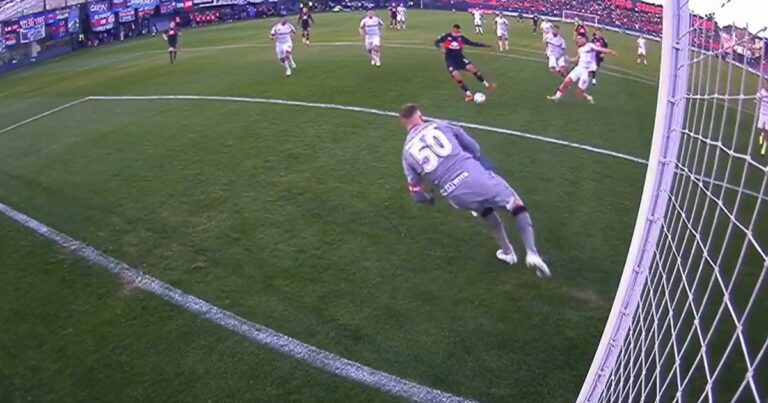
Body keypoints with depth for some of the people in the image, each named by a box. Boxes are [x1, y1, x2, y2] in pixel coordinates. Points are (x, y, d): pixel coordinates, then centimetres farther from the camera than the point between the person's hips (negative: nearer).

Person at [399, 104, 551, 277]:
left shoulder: (407, 152, 17)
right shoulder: (439, 126, 14)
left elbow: (417, 194, 18)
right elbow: (474, 148, 17)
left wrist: (430, 200, 41)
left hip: (455, 196, 3)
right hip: (474, 175, -2)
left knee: (486, 211, 35)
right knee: (516, 205, 18)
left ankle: (507, 252, 42)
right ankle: (532, 253, 3)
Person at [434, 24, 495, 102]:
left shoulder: (461, 38, 2)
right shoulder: (446, 36, -6)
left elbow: (472, 43, 5)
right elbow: (436, 42, -2)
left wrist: (485, 45, 1)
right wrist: (440, 47, -24)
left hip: (460, 58, 3)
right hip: (450, 61, -3)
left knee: (472, 68, -16)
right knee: (458, 78, -16)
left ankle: (486, 84, -1)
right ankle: (468, 94, 1)